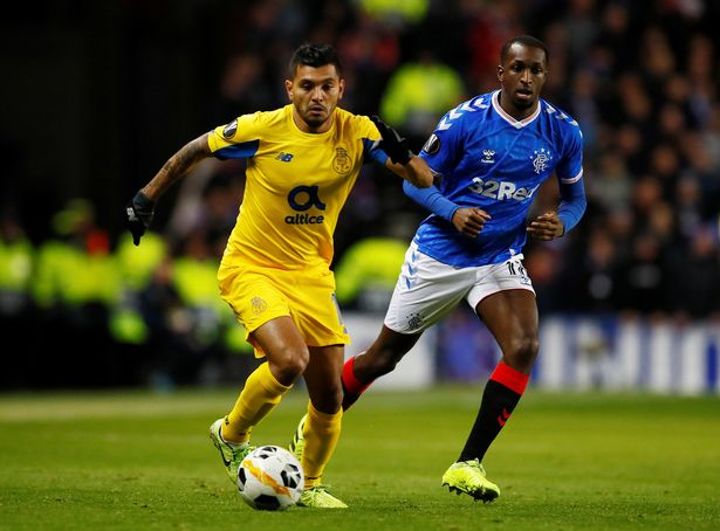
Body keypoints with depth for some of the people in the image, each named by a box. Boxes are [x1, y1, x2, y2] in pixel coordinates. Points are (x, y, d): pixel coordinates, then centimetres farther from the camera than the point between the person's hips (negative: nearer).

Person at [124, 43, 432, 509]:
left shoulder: (357, 133, -10)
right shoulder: (262, 129, -17)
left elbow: (424, 180, -14)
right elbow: (194, 151, 0)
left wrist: (401, 154, -35)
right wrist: (148, 197, 3)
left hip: (311, 273, 4)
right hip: (251, 266, -4)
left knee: (330, 395, 3)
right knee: (290, 360, -27)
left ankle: (311, 484, 29)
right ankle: (232, 435, 1)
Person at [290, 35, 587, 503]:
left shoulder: (563, 131, -5)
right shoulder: (464, 120, -15)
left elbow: (575, 197, 10)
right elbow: (416, 181, -6)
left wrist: (560, 223, -13)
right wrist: (453, 212, -25)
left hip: (501, 259, 2)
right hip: (440, 254, -2)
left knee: (524, 346, -23)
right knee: (384, 355, 8)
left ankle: (468, 465, -16)